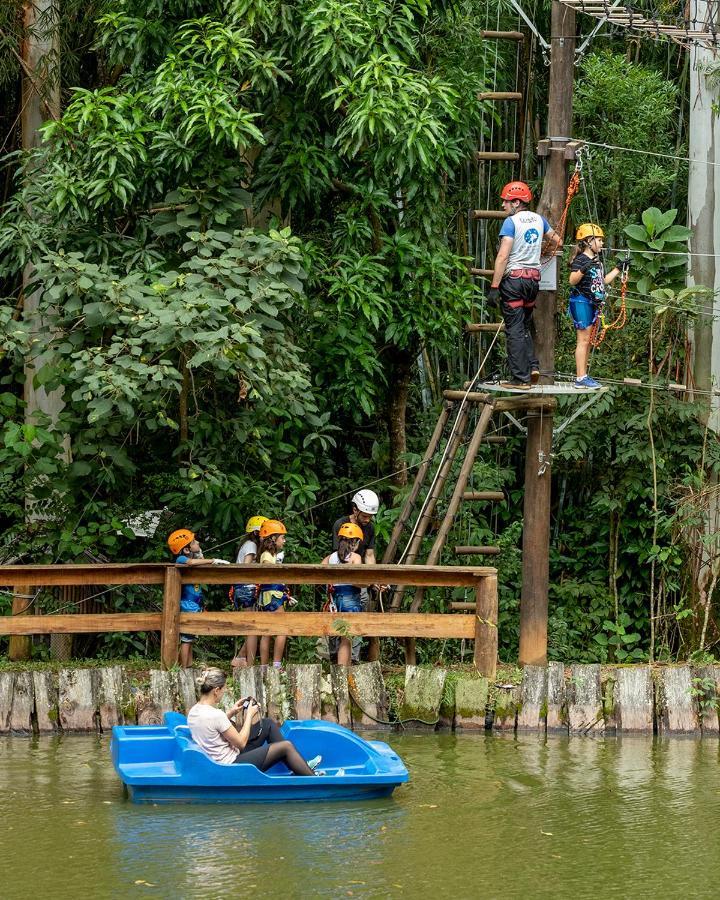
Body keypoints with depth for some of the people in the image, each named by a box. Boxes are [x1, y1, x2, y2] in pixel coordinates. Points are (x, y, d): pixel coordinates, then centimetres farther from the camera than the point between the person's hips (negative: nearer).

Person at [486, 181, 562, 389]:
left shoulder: (511, 222, -11)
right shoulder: (539, 220, 9)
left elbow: (503, 256, -17)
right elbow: (556, 241, 26)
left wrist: (494, 286, -17)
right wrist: (547, 251, 46)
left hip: (514, 277, -7)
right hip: (534, 277, 7)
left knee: (515, 329, -3)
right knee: (525, 326, 19)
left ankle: (521, 378, -4)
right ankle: (532, 366, 5)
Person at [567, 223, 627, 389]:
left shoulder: (597, 260, 15)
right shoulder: (580, 260, -13)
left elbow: (604, 281, 24)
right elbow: (572, 281, -24)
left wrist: (618, 269, 23)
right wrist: (582, 270, -40)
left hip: (593, 304, 9)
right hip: (581, 302, -9)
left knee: (588, 341, 10)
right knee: (583, 340, -9)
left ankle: (583, 376, 15)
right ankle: (580, 378, -9)